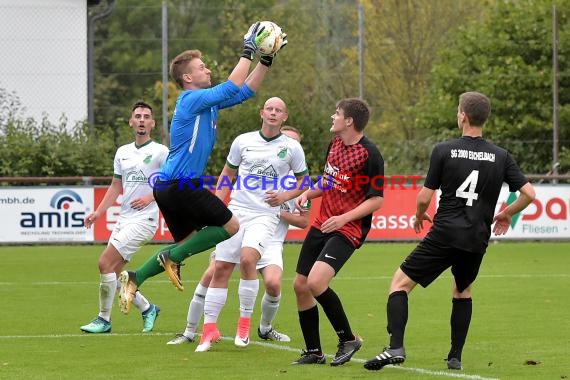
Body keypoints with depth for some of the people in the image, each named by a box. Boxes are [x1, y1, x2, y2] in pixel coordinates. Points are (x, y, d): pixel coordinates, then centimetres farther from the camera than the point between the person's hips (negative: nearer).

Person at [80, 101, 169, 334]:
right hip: (123, 219, 7)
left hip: (143, 220, -7)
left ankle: (104, 319, -5)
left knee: (105, 263, -16)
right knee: (114, 272, 4)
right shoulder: (123, 152, 15)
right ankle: (147, 309, 23)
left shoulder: (160, 152, -4)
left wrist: (151, 197, -17)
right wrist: (98, 213, 9)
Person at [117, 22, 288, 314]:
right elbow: (233, 87, -19)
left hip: (168, 187, 10)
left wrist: (266, 59, 13)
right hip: (180, 185, -10)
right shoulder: (192, 100, -12)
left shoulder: (208, 102, 16)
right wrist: (248, 50, -12)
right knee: (230, 226, -5)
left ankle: (134, 279, 6)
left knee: (188, 242, 14)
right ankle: (173, 258, -4)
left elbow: (246, 90, 20)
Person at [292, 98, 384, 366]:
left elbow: (377, 200, -15)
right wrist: (308, 193, 5)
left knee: (316, 282, -25)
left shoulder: (370, 154, -16)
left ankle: (348, 339, -6)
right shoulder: (335, 143, 9)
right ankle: (314, 352, 19)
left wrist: (344, 218, -23)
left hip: (347, 230, -8)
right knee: (300, 286, 6)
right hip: (321, 224, 8)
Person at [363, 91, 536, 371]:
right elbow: (528, 193, 2)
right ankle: (455, 357, 21)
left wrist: (419, 217, 19)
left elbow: (425, 197, -3)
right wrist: (507, 213, 21)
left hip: (445, 234, -4)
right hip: (477, 240, 4)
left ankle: (396, 347, -12)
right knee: (463, 291, 27)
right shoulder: (500, 157, 4)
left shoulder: (443, 151, -5)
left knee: (400, 283, 5)